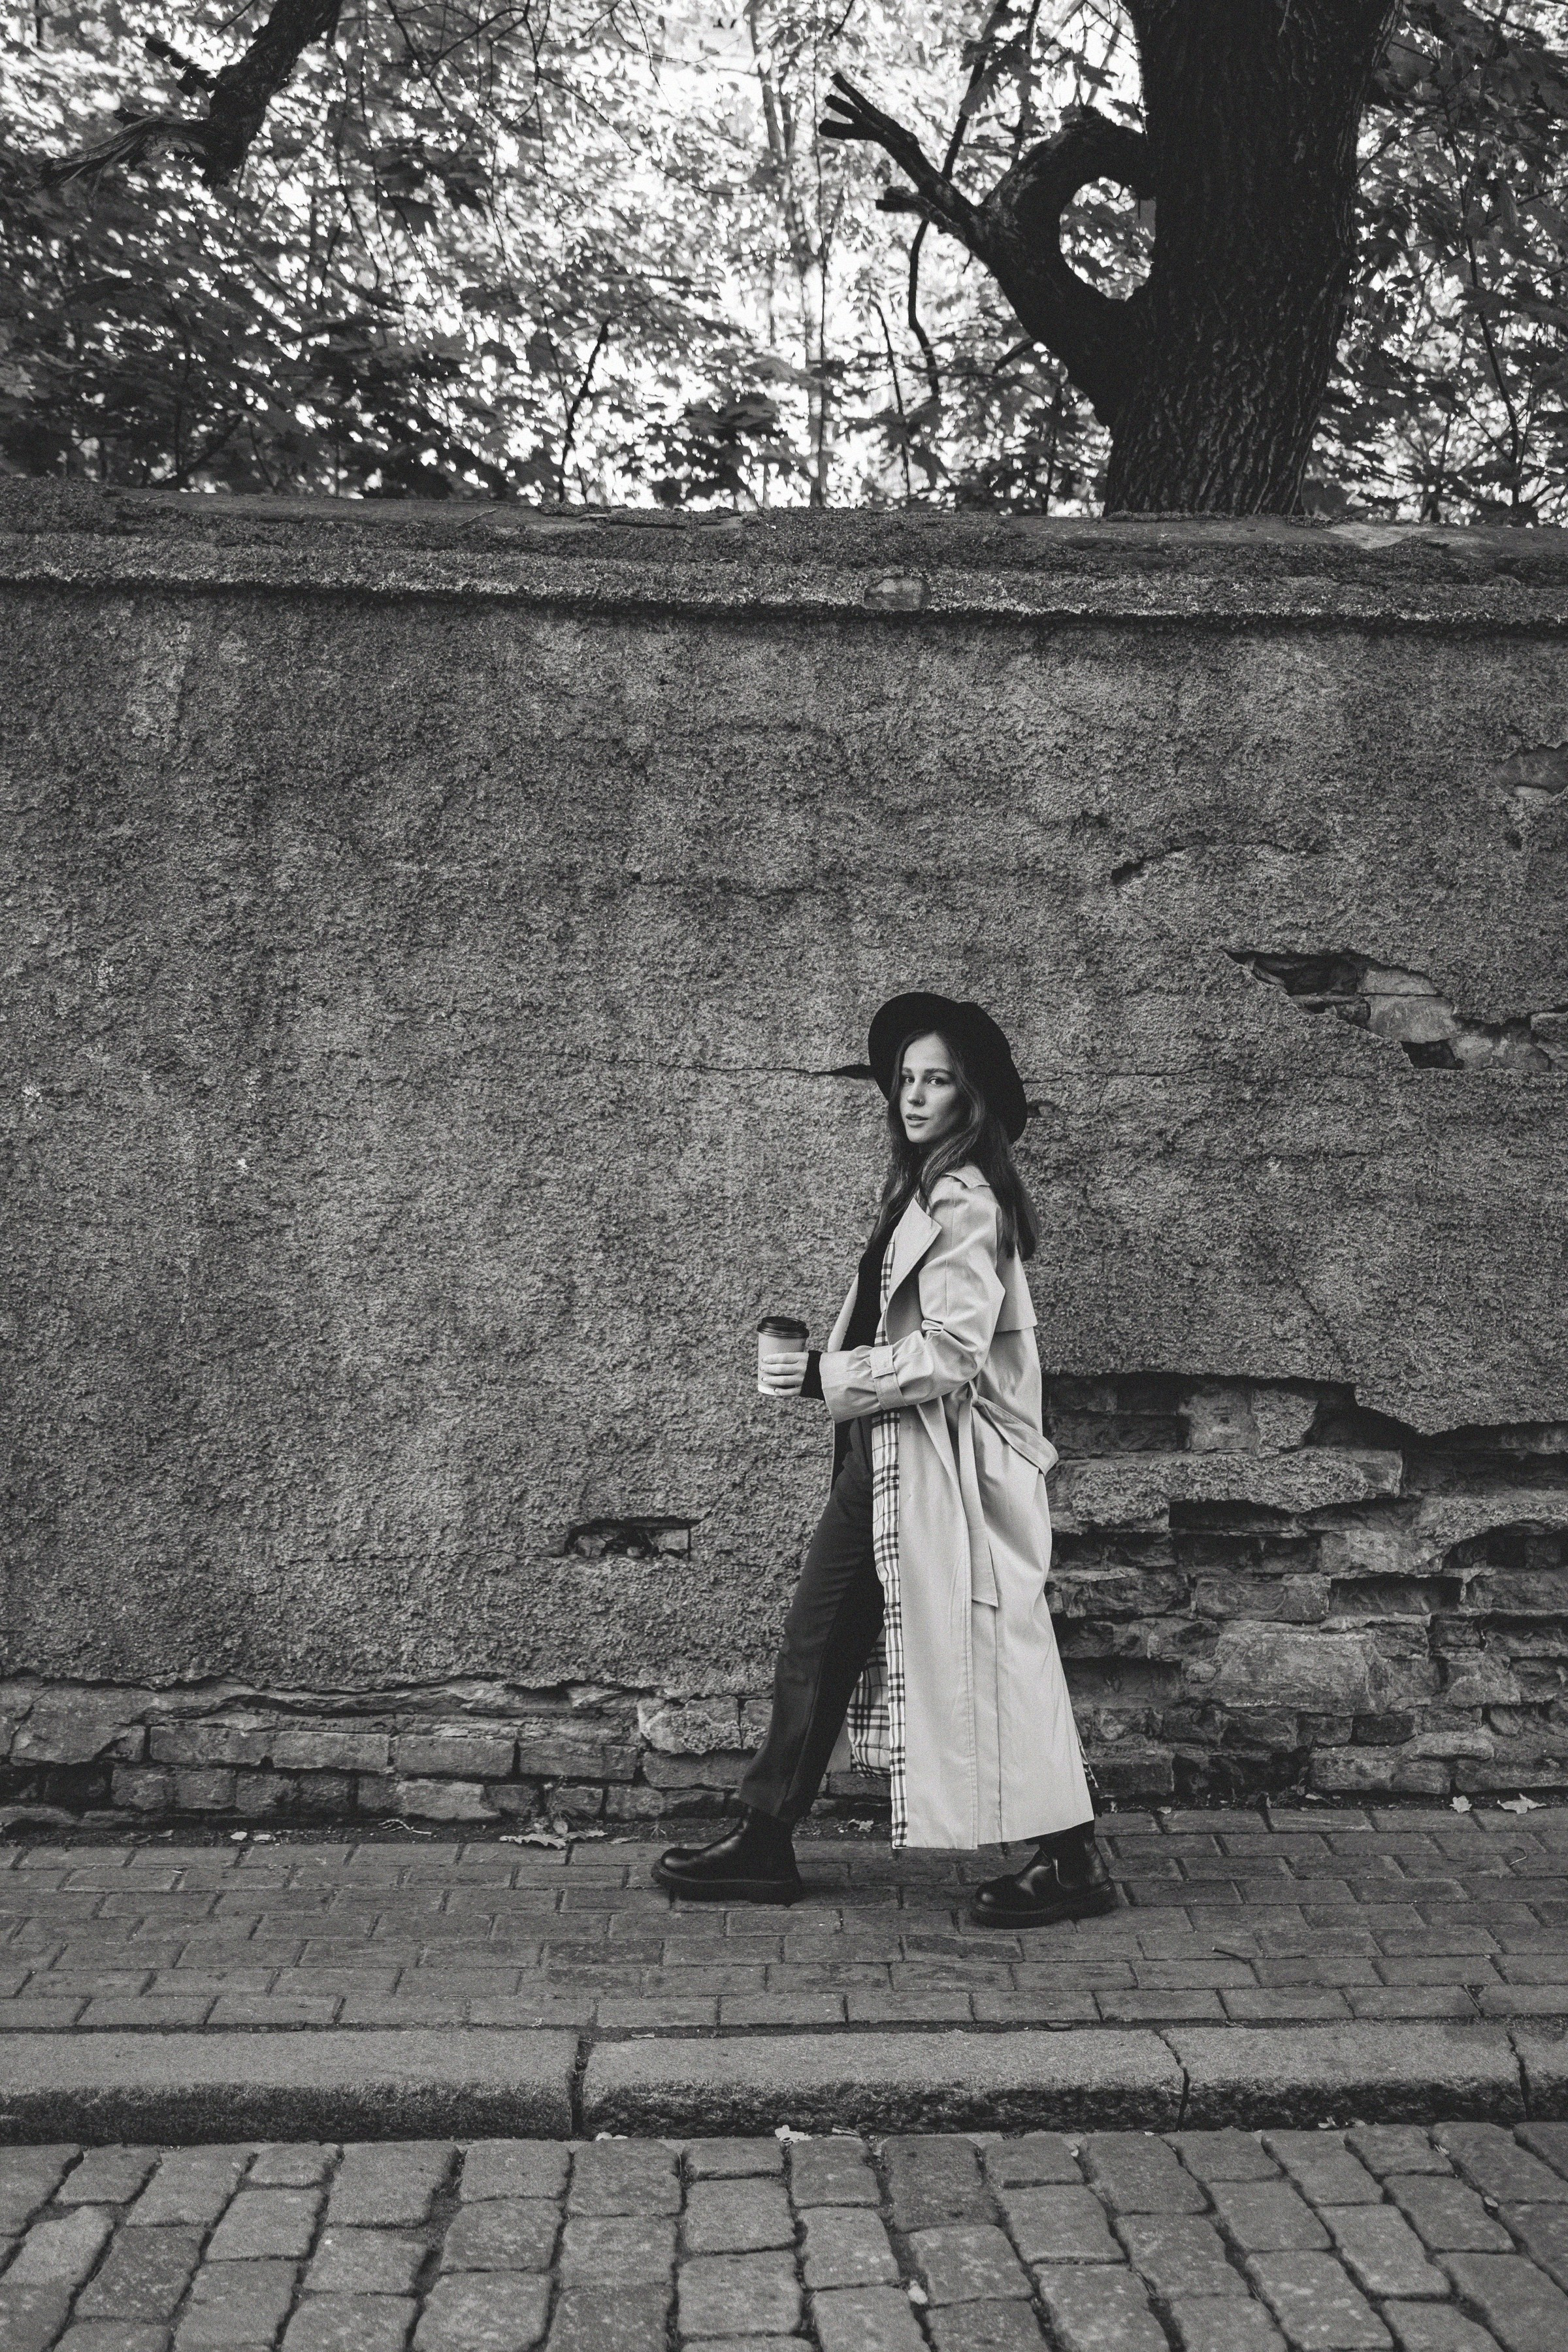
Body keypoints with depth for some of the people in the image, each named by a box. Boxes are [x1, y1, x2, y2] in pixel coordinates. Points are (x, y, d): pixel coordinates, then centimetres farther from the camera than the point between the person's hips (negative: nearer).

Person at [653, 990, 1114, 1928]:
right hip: (887, 1456, 10)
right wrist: (822, 1373, 8)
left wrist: (828, 1377, -17)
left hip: (943, 1461, -10)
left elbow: (949, 1353, -22)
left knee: (977, 1653, 0)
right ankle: (766, 1842, 24)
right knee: (816, 1646, 13)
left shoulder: (968, 1204, -16)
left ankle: (1072, 1860, 14)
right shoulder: (923, 1190, 13)